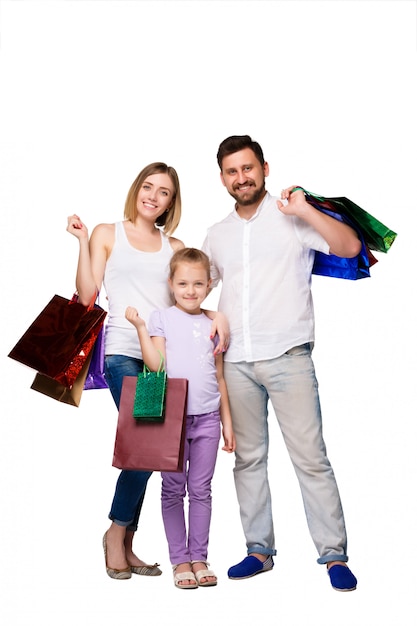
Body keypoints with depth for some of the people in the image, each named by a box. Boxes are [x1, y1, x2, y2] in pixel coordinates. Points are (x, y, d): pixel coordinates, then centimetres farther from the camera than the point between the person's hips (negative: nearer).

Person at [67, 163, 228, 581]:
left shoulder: (175, 246, 16)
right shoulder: (107, 234, 9)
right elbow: (87, 295, 1)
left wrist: (217, 316, -7)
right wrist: (82, 242, -4)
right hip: (124, 352, -3)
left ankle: (126, 545, 15)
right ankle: (117, 533, 7)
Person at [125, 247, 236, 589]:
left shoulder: (213, 324, 10)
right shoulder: (162, 317, 2)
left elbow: (220, 378, 13)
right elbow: (155, 363, -10)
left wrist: (227, 422, 12)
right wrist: (139, 327, -15)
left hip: (207, 417, 2)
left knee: (201, 490, 7)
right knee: (173, 490, 5)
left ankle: (199, 558, 17)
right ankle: (180, 560, 15)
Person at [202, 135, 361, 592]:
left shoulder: (290, 218, 2)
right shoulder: (216, 235, 16)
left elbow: (350, 247, -9)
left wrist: (305, 212, -18)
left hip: (287, 355, -4)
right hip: (236, 361, 5)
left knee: (310, 456, -5)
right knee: (248, 458, 8)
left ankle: (333, 554, 4)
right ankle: (259, 549, 19)